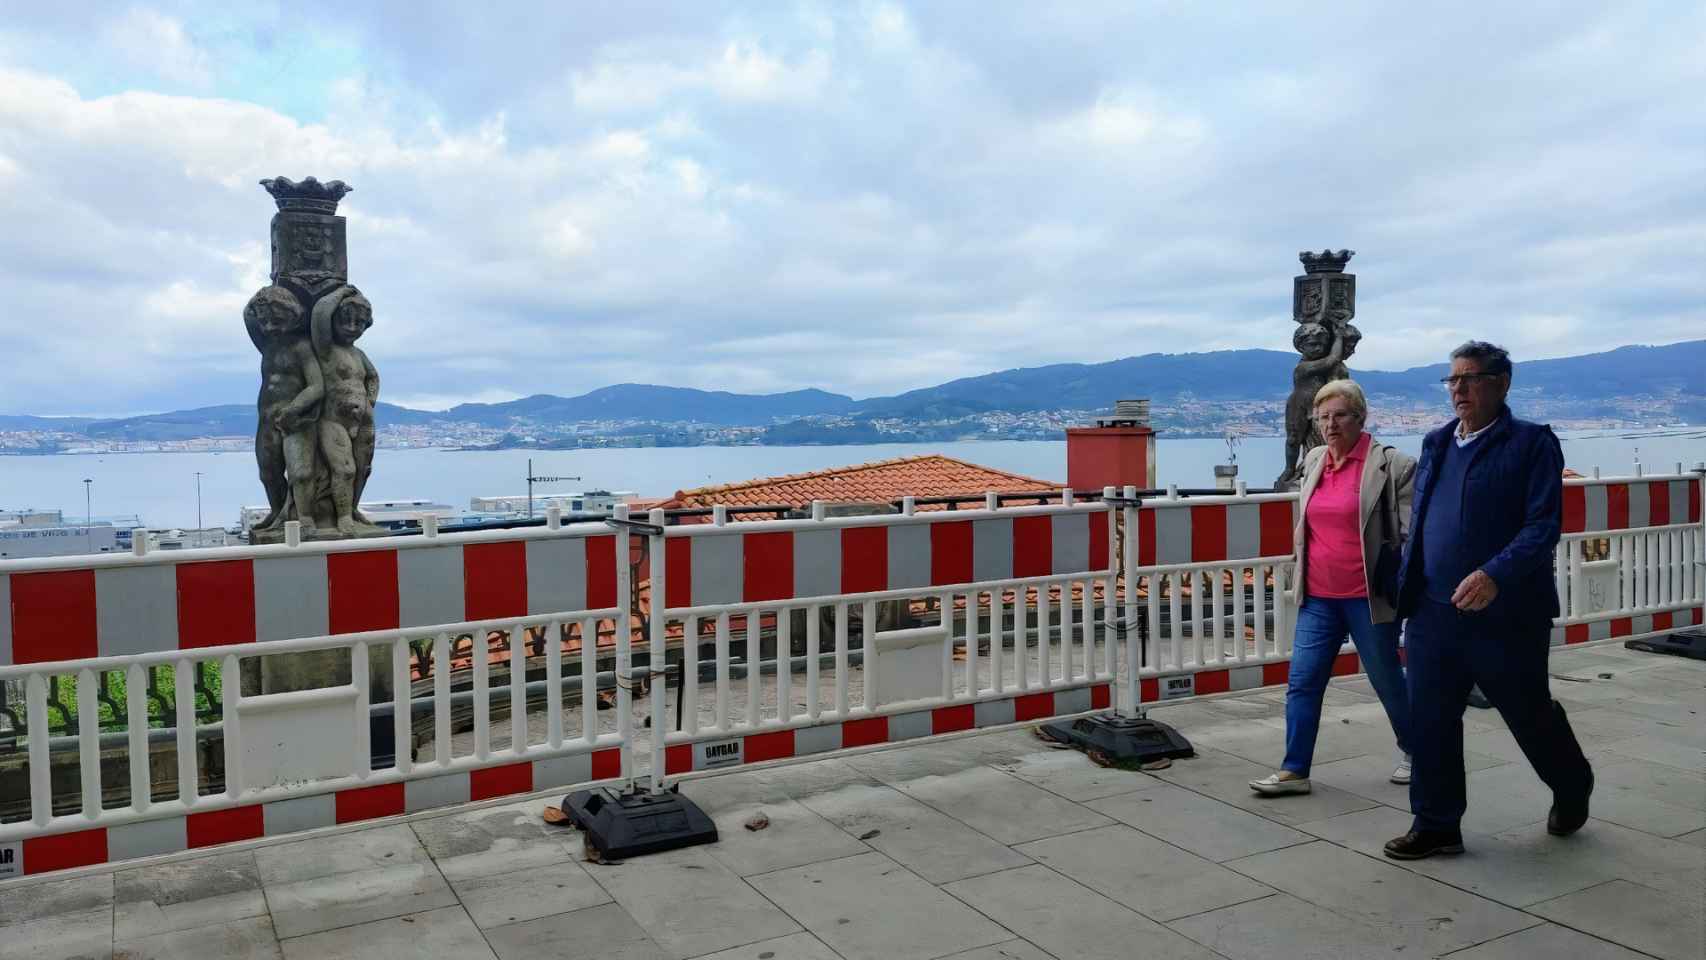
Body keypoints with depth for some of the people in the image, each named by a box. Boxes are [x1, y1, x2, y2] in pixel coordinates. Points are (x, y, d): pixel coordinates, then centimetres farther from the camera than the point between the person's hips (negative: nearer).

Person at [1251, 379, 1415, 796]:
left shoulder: (1391, 464, -9)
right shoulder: (1313, 461, 8)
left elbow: (1410, 532, -7)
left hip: (1367, 597, -5)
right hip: (1318, 597, 5)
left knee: (1387, 680, 12)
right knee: (1302, 681, 2)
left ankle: (1414, 753, 35)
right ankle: (1294, 770, 10)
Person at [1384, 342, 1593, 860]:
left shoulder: (1532, 443, -6)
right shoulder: (1437, 443, 12)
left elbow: (1543, 525, -15)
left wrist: (1495, 575, -29)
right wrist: (1407, 593, 13)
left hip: (1505, 616, -5)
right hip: (1433, 613, 5)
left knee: (1530, 715, 13)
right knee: (1429, 722, 5)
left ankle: (1572, 789, 42)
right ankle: (1436, 824, 17)